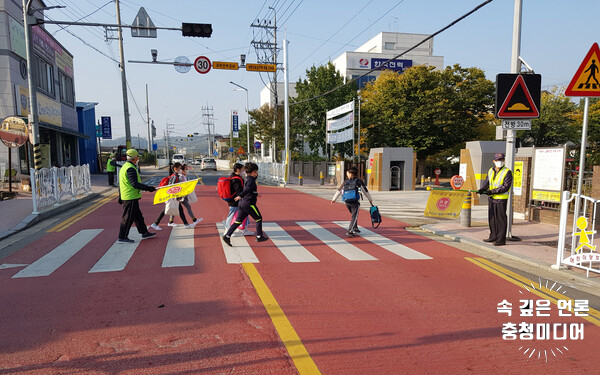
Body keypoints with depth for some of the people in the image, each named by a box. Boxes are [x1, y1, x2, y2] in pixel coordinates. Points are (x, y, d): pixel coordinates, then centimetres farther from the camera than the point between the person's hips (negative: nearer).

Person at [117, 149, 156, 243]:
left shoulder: (124, 167, 15)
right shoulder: (130, 168, -18)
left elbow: (121, 183, 20)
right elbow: (135, 184, -25)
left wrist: (120, 196, 25)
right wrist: (147, 188, -23)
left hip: (125, 196, 11)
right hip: (131, 197, -11)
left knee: (137, 215, 17)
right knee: (128, 218, -2)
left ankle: (144, 233, 26)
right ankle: (122, 237, 7)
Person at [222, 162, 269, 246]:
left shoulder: (248, 178, 18)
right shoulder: (251, 180, -12)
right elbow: (247, 189, -31)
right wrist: (240, 196, -44)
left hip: (242, 203, 9)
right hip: (249, 203, -9)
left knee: (238, 221, 8)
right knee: (258, 218, 8)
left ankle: (227, 236, 0)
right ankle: (259, 236, 16)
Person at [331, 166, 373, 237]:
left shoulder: (345, 182, 4)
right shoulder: (359, 181, -4)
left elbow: (339, 190, 10)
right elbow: (365, 191, 3)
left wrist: (334, 199, 23)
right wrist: (370, 199, 18)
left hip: (347, 202, 4)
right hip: (355, 202, -4)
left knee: (354, 215, 25)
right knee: (354, 216, 2)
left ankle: (355, 228, 32)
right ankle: (349, 231, -7)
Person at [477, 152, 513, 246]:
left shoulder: (507, 172, -9)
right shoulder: (490, 171, 12)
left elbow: (505, 187, -16)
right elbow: (486, 181, 9)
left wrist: (492, 191, -22)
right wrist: (482, 189, -12)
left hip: (501, 199, -7)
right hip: (491, 198, 7)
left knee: (501, 219, -3)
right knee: (491, 218, 13)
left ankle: (501, 239, 3)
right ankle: (493, 236, 25)